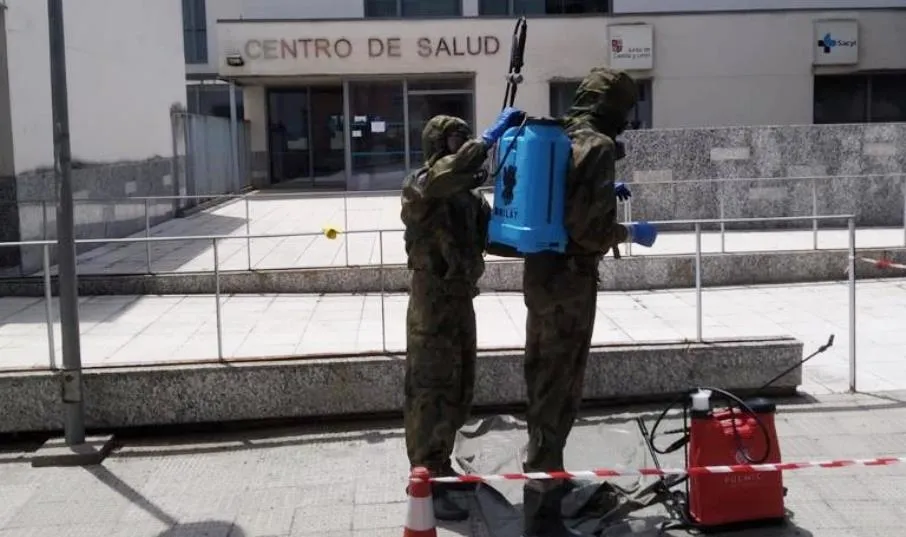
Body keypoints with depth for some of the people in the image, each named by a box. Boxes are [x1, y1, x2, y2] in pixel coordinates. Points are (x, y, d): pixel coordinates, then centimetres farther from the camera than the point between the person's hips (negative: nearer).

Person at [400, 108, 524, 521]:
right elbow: (447, 172, -32)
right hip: (433, 301, -8)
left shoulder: (468, 194, 15)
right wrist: (493, 134, -29)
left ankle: (440, 468, 28)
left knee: (458, 389, 15)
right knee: (429, 390, -6)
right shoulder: (419, 186, -10)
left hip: (461, 300, 8)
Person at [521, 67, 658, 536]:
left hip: (538, 271, 9)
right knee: (559, 391, -3)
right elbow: (591, 229, -21)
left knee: (541, 379, 21)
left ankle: (541, 471, 40)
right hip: (570, 278, -9)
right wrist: (631, 232, -3)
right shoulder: (597, 146, -15)